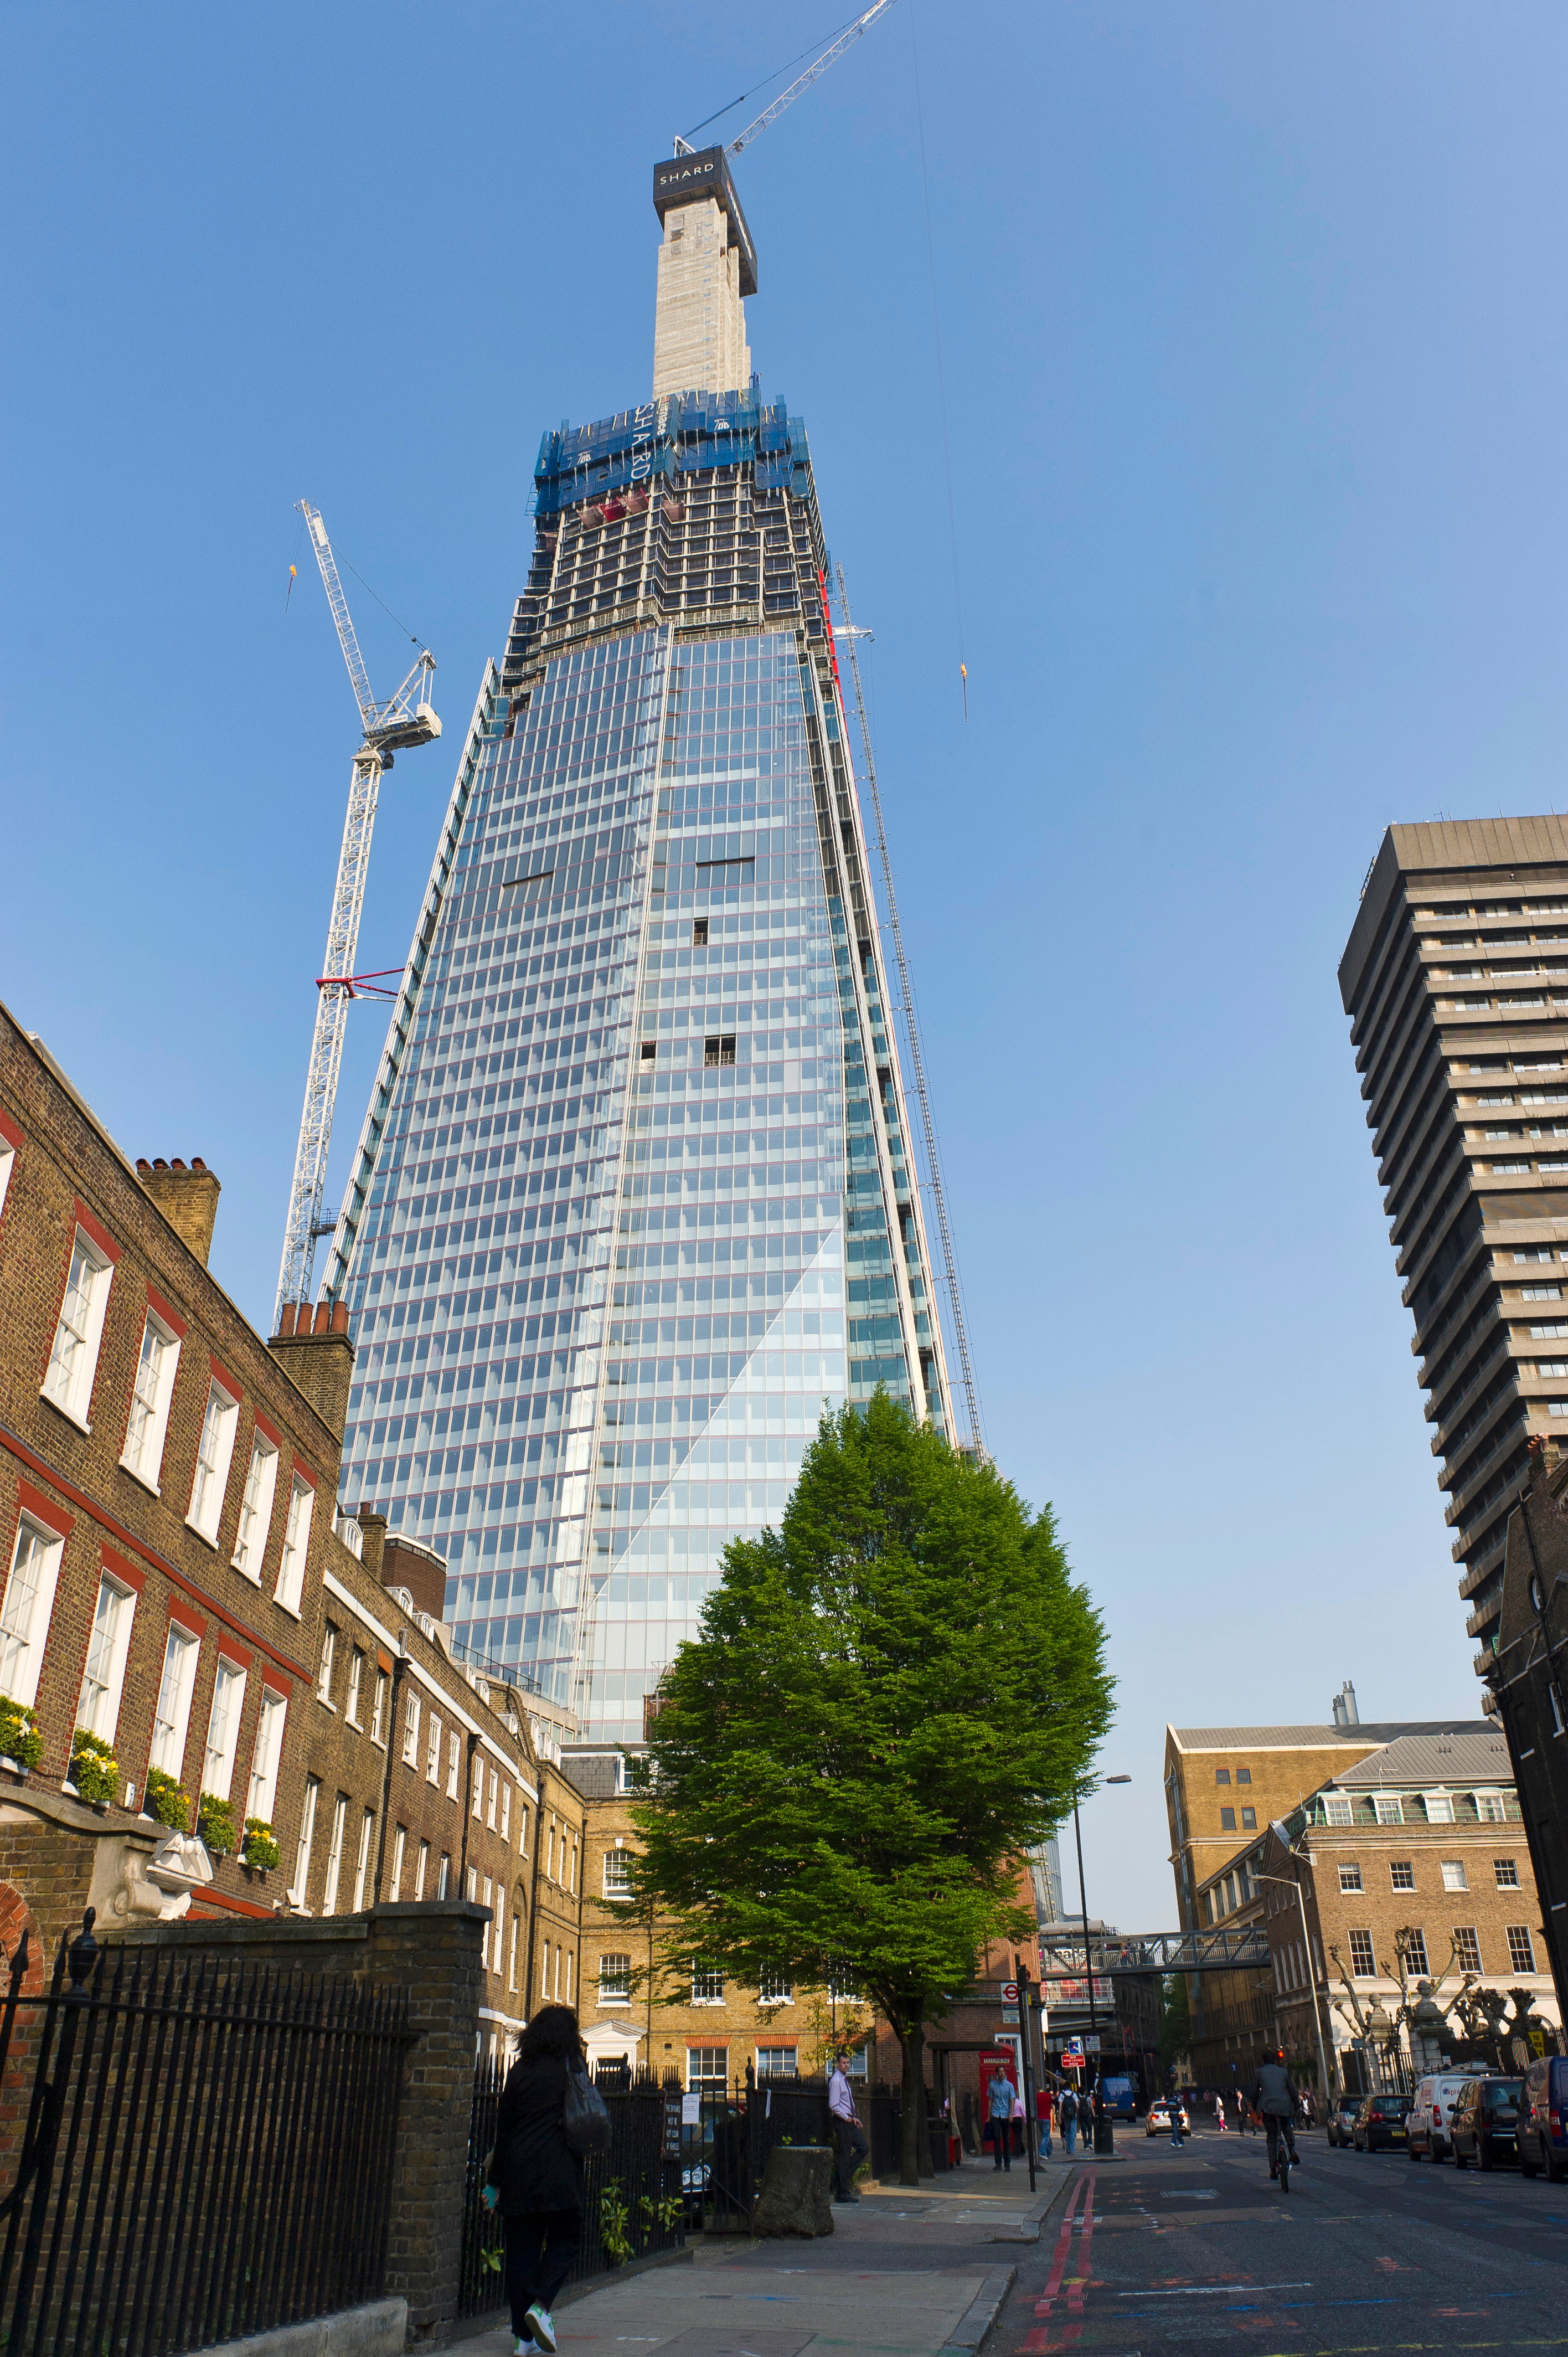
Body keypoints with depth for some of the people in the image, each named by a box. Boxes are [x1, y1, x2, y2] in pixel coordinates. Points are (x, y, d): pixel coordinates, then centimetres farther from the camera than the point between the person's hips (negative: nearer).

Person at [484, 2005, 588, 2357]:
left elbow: (503, 2127, 5)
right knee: (566, 2240, 10)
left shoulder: (520, 2070, 5)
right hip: (560, 2171, -2)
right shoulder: (574, 2067, 1)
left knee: (521, 2248, 9)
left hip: (519, 2170, 2)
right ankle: (540, 2304, -11)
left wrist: (496, 2180, 10)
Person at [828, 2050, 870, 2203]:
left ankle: (843, 2176, 17)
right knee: (844, 2156, -4)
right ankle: (842, 2193, 3)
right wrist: (847, 2118, -18)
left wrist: (854, 2118, 15)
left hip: (849, 2121, 10)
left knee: (864, 2148, 11)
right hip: (842, 2122, -10)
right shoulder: (836, 2081, -16)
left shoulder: (844, 2080, 14)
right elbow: (833, 2105, -22)